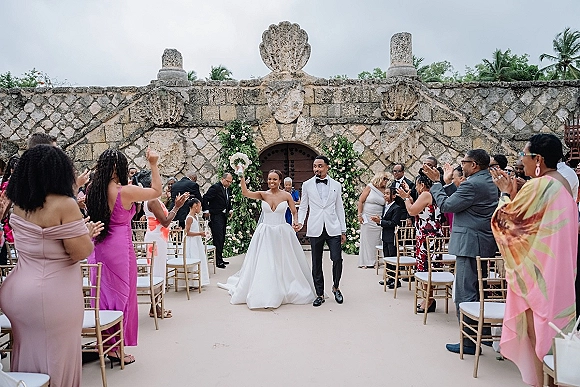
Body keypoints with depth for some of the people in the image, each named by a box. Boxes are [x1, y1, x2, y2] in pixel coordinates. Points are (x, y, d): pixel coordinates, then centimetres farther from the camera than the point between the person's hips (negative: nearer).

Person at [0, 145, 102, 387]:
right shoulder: (64, 205, -20)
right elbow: (81, 252, -20)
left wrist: (82, 231, 17)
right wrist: (88, 233, -1)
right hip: (52, 294, -7)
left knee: (27, 353, 21)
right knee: (56, 357, 9)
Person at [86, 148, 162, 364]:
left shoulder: (93, 190, 2)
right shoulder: (125, 191, -15)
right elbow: (156, 191, -4)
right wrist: (153, 165, 2)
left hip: (97, 248, 7)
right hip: (119, 247, -6)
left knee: (103, 293, 16)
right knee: (121, 295, 6)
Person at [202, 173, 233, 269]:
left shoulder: (228, 189, 14)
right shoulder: (215, 187, -11)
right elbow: (205, 198, -14)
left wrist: (230, 210, 10)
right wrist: (206, 211, -14)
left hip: (223, 216, 8)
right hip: (216, 217, -8)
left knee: (222, 239, 11)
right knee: (218, 238, -10)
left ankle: (220, 259, 20)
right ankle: (218, 261, -6)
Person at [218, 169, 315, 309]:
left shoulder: (286, 195, -2)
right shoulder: (263, 194, -1)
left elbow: (294, 212, 6)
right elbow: (246, 193, -15)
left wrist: (296, 223, -13)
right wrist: (242, 177, -26)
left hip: (282, 233, 0)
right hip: (265, 233, 1)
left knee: (284, 264, 7)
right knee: (263, 264, 4)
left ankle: (284, 292, 24)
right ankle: (263, 294, 17)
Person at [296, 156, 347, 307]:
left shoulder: (336, 185, 9)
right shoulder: (307, 185, 7)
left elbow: (339, 208, 11)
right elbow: (303, 207, 10)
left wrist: (343, 230, 9)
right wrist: (300, 222, -7)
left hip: (333, 228, 0)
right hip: (315, 229, 0)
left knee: (337, 259, -7)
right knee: (316, 263, 5)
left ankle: (335, 287, 19)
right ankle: (319, 294, 17)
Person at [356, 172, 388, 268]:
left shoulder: (384, 191, 8)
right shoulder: (369, 187, -1)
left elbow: (385, 205, 7)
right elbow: (360, 201, -3)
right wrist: (359, 215, -9)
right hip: (367, 218, -3)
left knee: (376, 240, 3)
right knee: (366, 239, 1)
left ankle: (374, 261, 11)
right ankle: (365, 261, 8)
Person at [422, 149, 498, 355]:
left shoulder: (473, 184, -17)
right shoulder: (489, 182, 15)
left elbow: (446, 205, -12)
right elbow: (458, 195, 15)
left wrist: (436, 185, 1)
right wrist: (439, 181, 13)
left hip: (470, 244, -11)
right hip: (486, 243, 11)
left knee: (465, 294, -4)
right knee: (480, 290, 19)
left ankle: (469, 342, 2)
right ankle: (484, 333, 30)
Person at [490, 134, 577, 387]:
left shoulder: (538, 186, -22)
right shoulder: (562, 184, 8)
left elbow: (506, 220, -16)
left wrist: (506, 193, -3)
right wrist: (514, 193, 9)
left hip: (537, 268, -9)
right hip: (556, 267, 9)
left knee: (536, 328, 2)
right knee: (550, 324, 18)